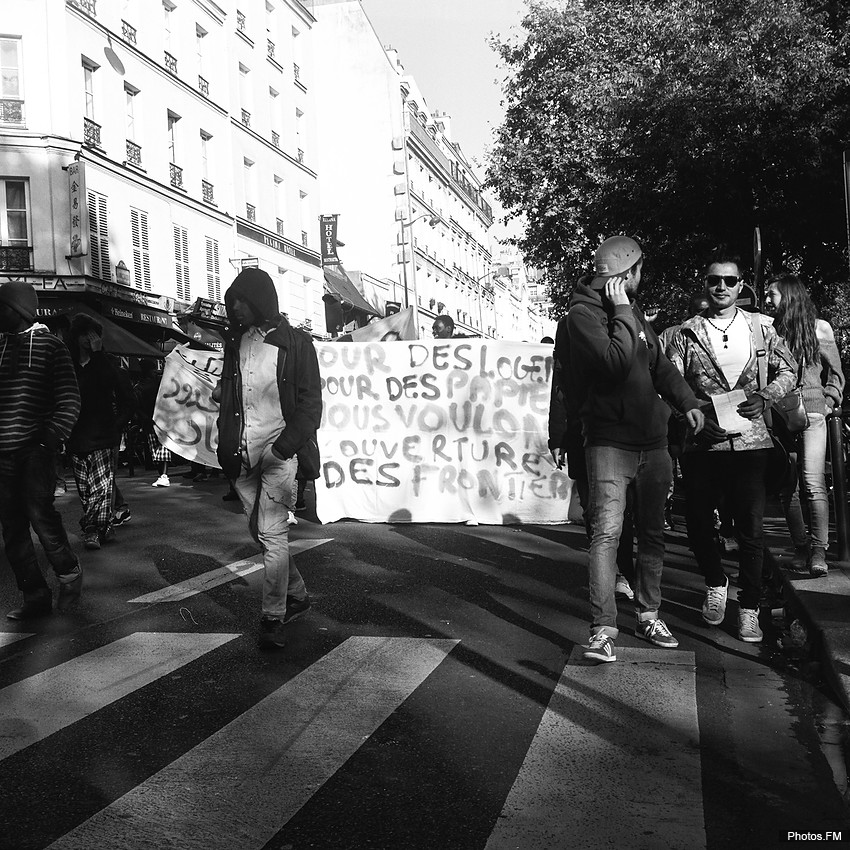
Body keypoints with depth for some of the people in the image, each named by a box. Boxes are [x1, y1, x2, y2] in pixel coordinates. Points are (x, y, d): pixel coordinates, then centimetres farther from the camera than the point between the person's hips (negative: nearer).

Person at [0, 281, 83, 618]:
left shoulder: (50, 345, 1)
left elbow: (69, 400, -2)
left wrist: (52, 437, -13)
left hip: (36, 448, -5)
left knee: (39, 511, -16)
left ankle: (68, 571, 7)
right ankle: (35, 597, 12)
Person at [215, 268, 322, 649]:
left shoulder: (295, 344, -6)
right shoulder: (235, 343, 10)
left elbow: (310, 404, -7)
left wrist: (281, 448, -17)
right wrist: (227, 449, 7)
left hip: (278, 454, -6)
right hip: (242, 457, 6)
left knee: (273, 535, -7)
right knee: (260, 531, 12)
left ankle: (272, 618, 3)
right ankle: (296, 595, 30)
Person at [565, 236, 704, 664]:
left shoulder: (632, 310, 15)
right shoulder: (583, 313, -11)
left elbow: (659, 363, 20)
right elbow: (617, 363, -24)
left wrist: (686, 401, 7)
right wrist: (621, 311, -15)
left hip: (652, 440, 8)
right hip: (609, 441, -8)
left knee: (652, 532, 12)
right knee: (607, 531, -15)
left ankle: (648, 614, 24)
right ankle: (603, 628, -13)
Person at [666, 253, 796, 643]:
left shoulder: (760, 326, 9)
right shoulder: (686, 333, 4)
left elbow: (787, 369, 13)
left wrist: (765, 395, -6)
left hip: (750, 440, 0)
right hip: (701, 444, 0)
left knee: (751, 527, 0)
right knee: (697, 523, 5)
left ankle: (749, 608, 13)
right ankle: (716, 582, 33)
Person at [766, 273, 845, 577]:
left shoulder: (818, 328, 5)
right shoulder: (770, 330, 10)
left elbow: (835, 373, 11)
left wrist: (829, 402, 0)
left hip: (810, 411, -3)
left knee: (813, 483, -11)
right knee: (784, 484, 1)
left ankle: (819, 551, -7)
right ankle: (801, 547, 11)